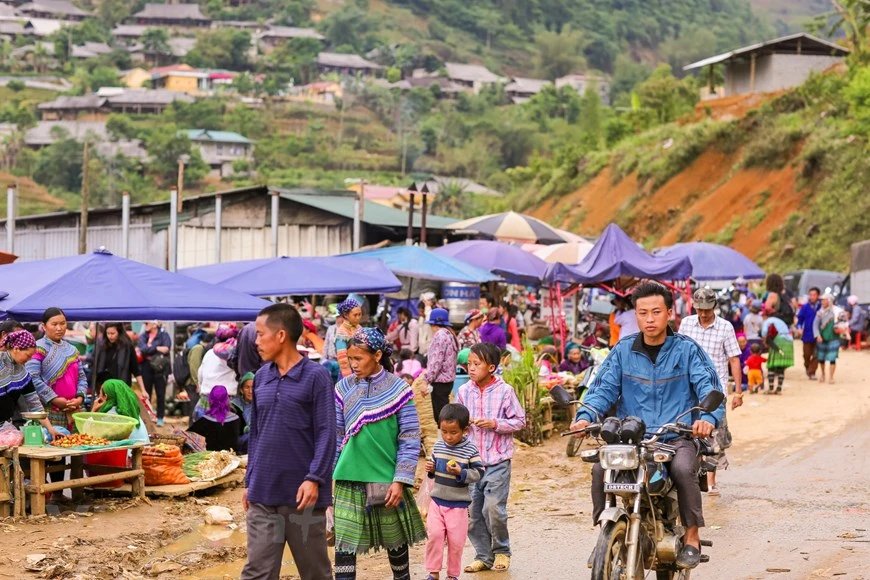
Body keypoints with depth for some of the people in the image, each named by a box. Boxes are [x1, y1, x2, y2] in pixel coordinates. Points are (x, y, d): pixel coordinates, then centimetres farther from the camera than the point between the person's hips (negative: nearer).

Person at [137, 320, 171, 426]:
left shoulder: (163, 335, -1)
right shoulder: (143, 336, 9)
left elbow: (166, 349, -16)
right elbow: (143, 348, -9)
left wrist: (150, 349, -15)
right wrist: (157, 348, -16)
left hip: (160, 368, -3)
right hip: (146, 367, 3)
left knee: (160, 394, 2)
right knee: (146, 393, 8)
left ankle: (160, 418, 10)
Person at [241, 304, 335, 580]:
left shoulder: (316, 376, -6)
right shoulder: (261, 377, 10)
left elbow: (326, 433, -9)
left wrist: (314, 478, -17)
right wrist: (250, 482, 14)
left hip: (301, 493, -4)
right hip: (263, 493, 4)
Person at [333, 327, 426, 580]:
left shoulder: (398, 389, -6)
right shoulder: (344, 388, 1)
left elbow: (410, 439, -5)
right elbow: (335, 436, 7)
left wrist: (400, 480, -10)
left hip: (387, 480, -1)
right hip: (349, 481, 1)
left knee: (395, 540, 14)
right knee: (344, 543, -4)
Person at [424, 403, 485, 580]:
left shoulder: (470, 451, -11)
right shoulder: (439, 446, 3)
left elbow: (478, 473, -11)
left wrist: (461, 472, -25)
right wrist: (431, 470, -5)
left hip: (458, 503, -3)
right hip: (437, 500, 3)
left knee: (456, 540, 4)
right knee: (434, 534, -7)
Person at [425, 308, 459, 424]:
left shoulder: (440, 335, -14)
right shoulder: (450, 334, 15)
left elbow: (435, 362, -19)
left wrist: (427, 381, -16)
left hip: (440, 381, -10)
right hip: (449, 379, 10)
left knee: (440, 416, -7)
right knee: (444, 415, 15)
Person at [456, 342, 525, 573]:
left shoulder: (505, 391, -7)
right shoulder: (464, 391, 4)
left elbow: (519, 420, -1)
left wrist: (495, 424, -15)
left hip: (497, 460, -4)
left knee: (493, 508, -10)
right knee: (472, 511, 5)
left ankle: (501, 550, 13)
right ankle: (483, 556, 18)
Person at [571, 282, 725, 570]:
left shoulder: (687, 349, 2)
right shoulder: (623, 351, 10)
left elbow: (709, 388, -7)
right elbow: (604, 387, 3)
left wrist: (708, 417, -29)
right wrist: (586, 415, -18)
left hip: (677, 436, -2)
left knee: (683, 468, -34)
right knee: (601, 468, -25)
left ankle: (692, 537, -15)